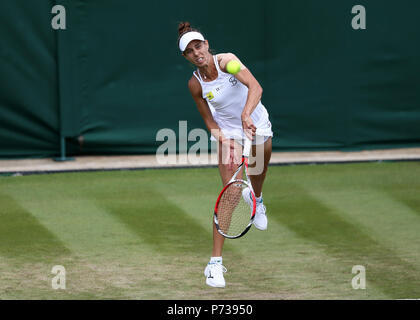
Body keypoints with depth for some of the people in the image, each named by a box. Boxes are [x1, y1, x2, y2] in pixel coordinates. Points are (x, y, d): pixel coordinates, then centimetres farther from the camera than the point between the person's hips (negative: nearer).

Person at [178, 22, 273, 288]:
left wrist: (246, 115, -51)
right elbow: (210, 120, -3)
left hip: (257, 124, 1)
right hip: (228, 133, -1)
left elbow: (255, 87, -35)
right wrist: (225, 143, -20)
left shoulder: (226, 61, -22)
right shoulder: (195, 84, -14)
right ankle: (216, 261, -16)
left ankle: (257, 199, 68)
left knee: (259, 173, 25)